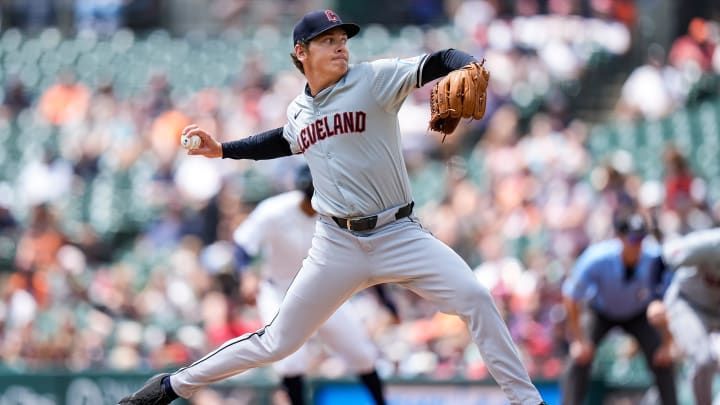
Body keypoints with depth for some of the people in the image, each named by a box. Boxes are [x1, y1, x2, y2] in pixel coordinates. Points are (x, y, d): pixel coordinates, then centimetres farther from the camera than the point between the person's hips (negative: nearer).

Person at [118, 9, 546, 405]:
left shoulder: (374, 79, -8)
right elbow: (285, 141, 32)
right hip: (337, 244, 2)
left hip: (399, 236, -2)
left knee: (475, 298, -23)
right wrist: (223, 149, 27)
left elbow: (437, 63, -22)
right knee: (278, 342, 5)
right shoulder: (299, 110, 7)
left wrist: (470, 67, -43)